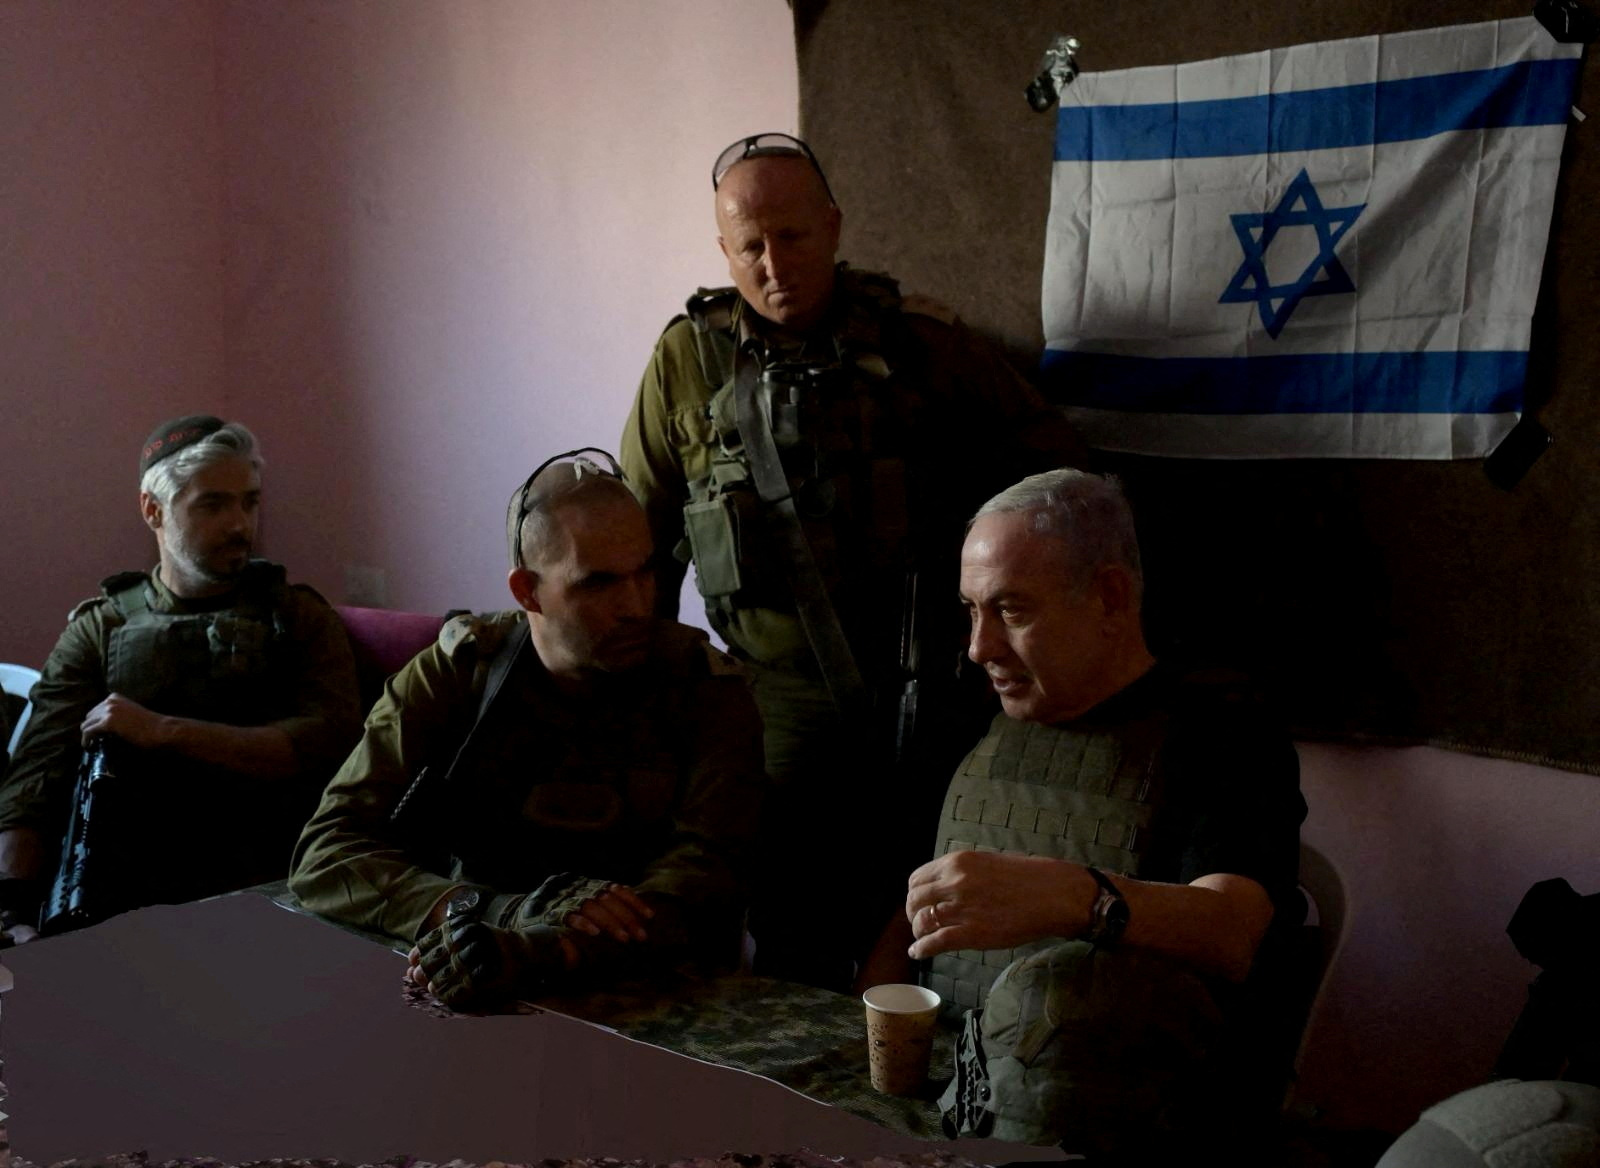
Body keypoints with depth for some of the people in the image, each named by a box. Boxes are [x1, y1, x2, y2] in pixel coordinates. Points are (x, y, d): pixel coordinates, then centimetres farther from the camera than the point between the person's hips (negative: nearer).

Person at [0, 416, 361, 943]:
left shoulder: (298, 617, 13)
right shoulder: (97, 628, 15)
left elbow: (327, 741, -5)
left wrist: (163, 732, -10)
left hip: (263, 889, -1)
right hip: (121, 895, 2)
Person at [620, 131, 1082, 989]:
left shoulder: (917, 341, 1)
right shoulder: (687, 358, 5)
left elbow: (1046, 453, 11)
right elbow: (642, 536, 11)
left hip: (917, 694, 0)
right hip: (782, 706, 1)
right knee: (793, 950, 4)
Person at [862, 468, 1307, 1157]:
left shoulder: (1218, 731, -1)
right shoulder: (988, 725, 17)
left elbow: (1229, 935, -19)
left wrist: (1073, 898, -40)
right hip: (932, 1070, 4)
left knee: (1065, 987, -36)